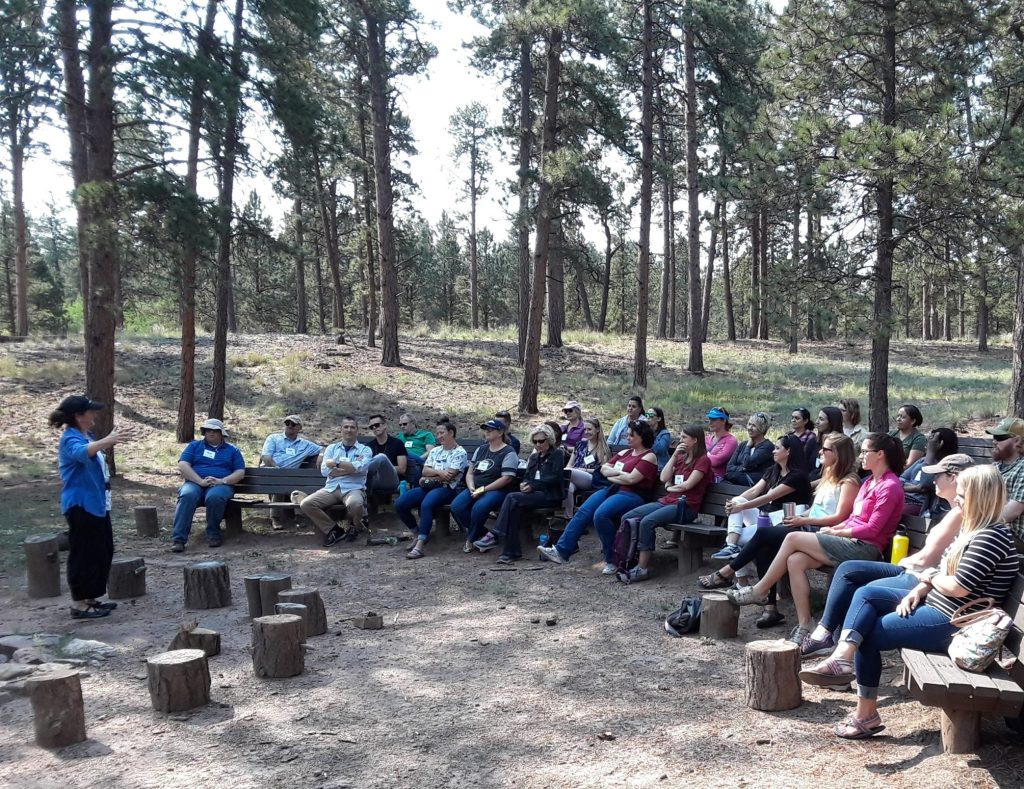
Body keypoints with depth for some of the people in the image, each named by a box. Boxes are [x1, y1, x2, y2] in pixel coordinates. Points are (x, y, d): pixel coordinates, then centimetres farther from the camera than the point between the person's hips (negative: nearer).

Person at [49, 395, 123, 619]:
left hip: (96, 503, 11)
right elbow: (81, 452, -42)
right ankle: (79, 604, 2)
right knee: (84, 554, -5)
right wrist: (106, 441, -50)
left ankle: (90, 599, 26)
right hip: (81, 505, -11)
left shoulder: (87, 435, 13)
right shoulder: (71, 439, -17)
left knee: (103, 552, 16)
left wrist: (108, 444, 22)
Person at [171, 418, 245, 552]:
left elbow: (240, 472, 8)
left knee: (215, 497, -37)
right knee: (187, 496, -35)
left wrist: (221, 481, -11)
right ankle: (178, 539, -39)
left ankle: (213, 535, -18)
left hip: (221, 485, -1)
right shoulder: (194, 445, 20)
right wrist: (200, 481, -11)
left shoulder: (232, 450, 20)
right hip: (195, 483, 1)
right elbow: (182, 465, 4)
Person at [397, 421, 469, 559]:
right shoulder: (435, 451, 21)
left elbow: (449, 476, -9)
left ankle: (419, 545, -41)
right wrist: (439, 472, -11)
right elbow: (425, 471, 9)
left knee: (426, 504, -38)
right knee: (399, 504, -14)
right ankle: (419, 534, 4)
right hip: (428, 487, 7)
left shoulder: (460, 453, 2)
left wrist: (428, 478, 0)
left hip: (446, 488, -7)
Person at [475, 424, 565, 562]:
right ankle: (512, 552, -30)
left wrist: (533, 485, -16)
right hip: (534, 493, 6)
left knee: (512, 498, -27)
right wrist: (525, 484, -5)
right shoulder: (534, 457, 27)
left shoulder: (557, 454, 5)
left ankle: (495, 535, -27)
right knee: (516, 508, -28)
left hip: (549, 495, -6)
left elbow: (556, 478, -8)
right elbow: (527, 476, 20)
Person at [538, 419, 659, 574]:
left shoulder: (649, 457, -3)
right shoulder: (626, 452, 22)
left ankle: (611, 560, -17)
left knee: (601, 514, -32)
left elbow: (631, 479, -15)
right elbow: (604, 469, 16)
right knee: (583, 511, -14)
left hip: (631, 495, -8)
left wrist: (612, 475, 0)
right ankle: (561, 551, -17)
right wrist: (619, 472, -3)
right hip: (612, 490, 8)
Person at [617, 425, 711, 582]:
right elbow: (664, 478, 8)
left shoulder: (703, 460, -1)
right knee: (627, 518, -11)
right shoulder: (681, 457, 21)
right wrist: (674, 455, 4)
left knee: (647, 521, -31)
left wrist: (670, 487, 7)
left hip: (685, 506, -8)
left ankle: (643, 568, -25)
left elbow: (687, 485, -11)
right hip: (667, 501, 8)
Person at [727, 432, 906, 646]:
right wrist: (834, 529, 3)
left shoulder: (890, 486, -8)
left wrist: (836, 532, -8)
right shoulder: (869, 482, 21)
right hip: (850, 542, 9)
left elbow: (872, 529, -14)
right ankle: (805, 625, -13)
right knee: (795, 560, -15)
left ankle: (759, 592, -3)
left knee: (793, 538, -16)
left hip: (864, 548, -9)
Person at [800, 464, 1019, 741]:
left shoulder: (991, 537, -20)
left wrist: (930, 576, -4)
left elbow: (958, 587, -25)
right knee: (866, 594, 0)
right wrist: (917, 591, -3)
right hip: (934, 604, 10)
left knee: (868, 635, -10)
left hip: (953, 623, -10)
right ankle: (843, 656, -20)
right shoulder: (974, 529, 12)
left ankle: (866, 716, -2)